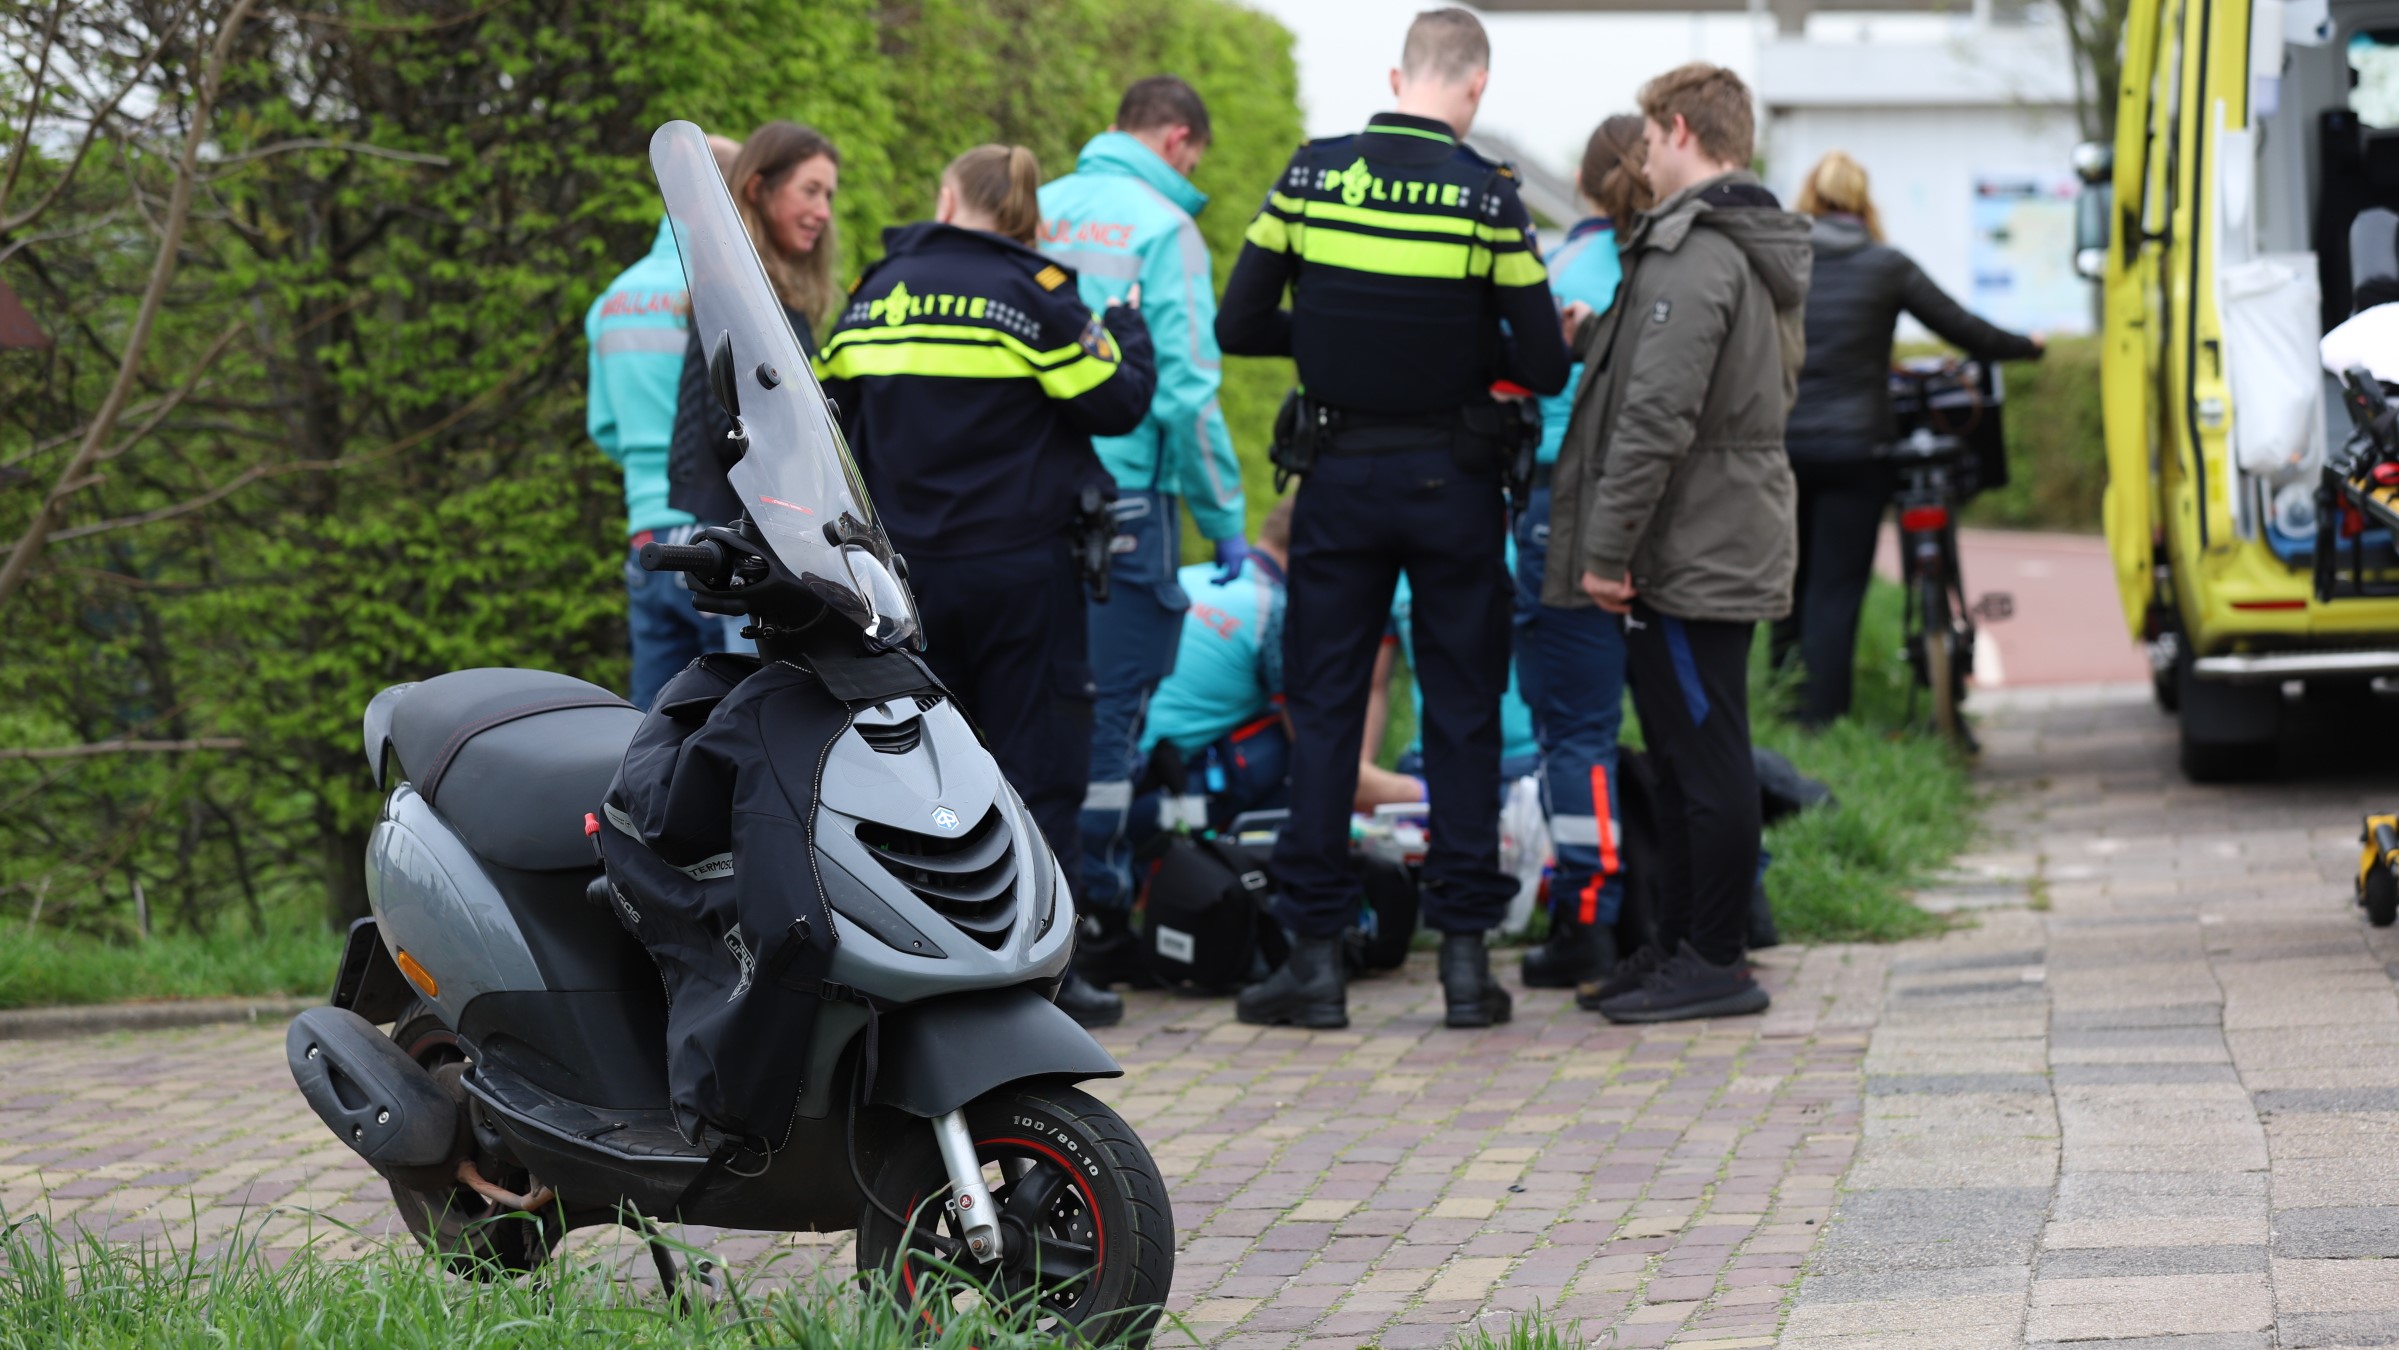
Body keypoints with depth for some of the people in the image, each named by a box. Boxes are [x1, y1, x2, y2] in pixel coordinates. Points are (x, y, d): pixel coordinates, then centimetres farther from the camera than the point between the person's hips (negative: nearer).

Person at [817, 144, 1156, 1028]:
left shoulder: (875, 295, 8)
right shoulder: (1033, 293, -6)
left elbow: (833, 411, 13)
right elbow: (1116, 404, -5)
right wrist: (1128, 335, 14)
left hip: (902, 568, 4)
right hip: (1018, 566, -4)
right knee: (1035, 765, 0)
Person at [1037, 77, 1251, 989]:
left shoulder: (1036, 213, 8)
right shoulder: (1163, 229, -8)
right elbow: (1187, 391, -13)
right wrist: (1223, 517, -5)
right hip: (1123, 494, -5)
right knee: (1110, 704, 0)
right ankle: (1095, 920, 2)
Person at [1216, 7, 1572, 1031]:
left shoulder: (1311, 176, -3)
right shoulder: (1488, 197, -10)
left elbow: (1238, 327, 0)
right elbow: (1545, 368, -8)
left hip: (1340, 475, 1)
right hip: (1453, 483, -1)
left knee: (1323, 707, 7)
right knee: (1463, 714, 7)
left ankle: (1315, 954, 6)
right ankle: (1465, 952, 7)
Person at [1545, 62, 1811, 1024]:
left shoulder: (1692, 255, -17)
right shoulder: (1759, 253, 16)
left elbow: (1658, 416, -23)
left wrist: (1608, 548, -20)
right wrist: (1595, 336, 18)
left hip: (1690, 551, -10)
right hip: (1735, 547, 10)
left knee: (1704, 756, -5)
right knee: (1688, 755, 15)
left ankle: (1715, 962, 0)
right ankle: (1683, 946, 22)